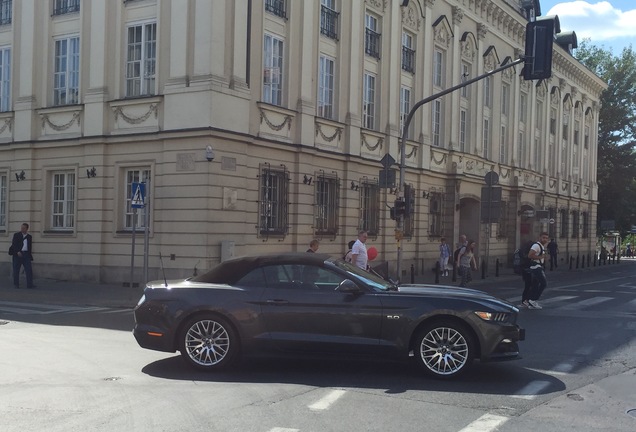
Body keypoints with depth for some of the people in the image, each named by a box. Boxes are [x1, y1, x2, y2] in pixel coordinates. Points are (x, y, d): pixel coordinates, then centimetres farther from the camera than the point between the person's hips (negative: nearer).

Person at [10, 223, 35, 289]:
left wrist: (30, 255, 9)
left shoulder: (29, 237, 15)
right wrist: (17, 252, -18)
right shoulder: (16, 235, 5)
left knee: (29, 270, -5)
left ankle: (30, 284, -4)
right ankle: (16, 284, 9)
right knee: (16, 270, 1)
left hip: (26, 254, 2)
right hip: (17, 254, -2)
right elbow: (14, 244, -5)